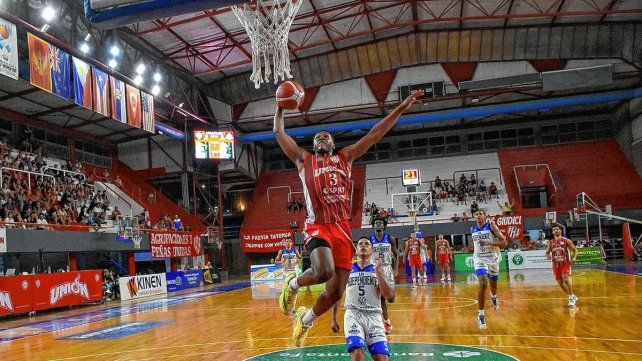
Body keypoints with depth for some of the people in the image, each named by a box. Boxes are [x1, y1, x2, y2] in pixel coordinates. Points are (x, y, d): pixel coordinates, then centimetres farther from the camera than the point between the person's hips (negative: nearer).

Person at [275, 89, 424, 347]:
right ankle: (292, 284, 3)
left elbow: (375, 133, 17)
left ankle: (305, 320, 30)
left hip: (342, 228, 3)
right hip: (317, 226, -3)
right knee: (324, 271, -31)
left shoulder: (345, 157, 20)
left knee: (336, 291, 2)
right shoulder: (304, 159, 15)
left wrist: (401, 108, 14)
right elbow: (278, 132, 15)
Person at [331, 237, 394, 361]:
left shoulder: (379, 270, 10)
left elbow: (390, 296, -3)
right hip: (353, 314, -1)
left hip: (373, 316, 1)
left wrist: (378, 272, -7)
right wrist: (333, 319, 14)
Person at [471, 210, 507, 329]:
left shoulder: (491, 226, -11)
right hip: (480, 259, 0)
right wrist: (475, 249, 9)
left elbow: (505, 243, -17)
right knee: (483, 284, -20)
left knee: (493, 283, 20)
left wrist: (488, 243, -27)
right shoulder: (473, 229, 2)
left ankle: (493, 297, 57)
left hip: (493, 258, 0)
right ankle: (481, 314, -15)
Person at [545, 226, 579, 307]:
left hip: (565, 263, -4)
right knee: (560, 283, 9)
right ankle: (573, 296, 31)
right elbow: (547, 253, 12)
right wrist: (548, 256, -11)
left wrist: (574, 258, -15)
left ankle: (571, 299, -9)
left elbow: (575, 250, 2)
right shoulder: (550, 243, 6)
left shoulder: (566, 241, -2)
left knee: (566, 280, -21)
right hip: (556, 265, 4)